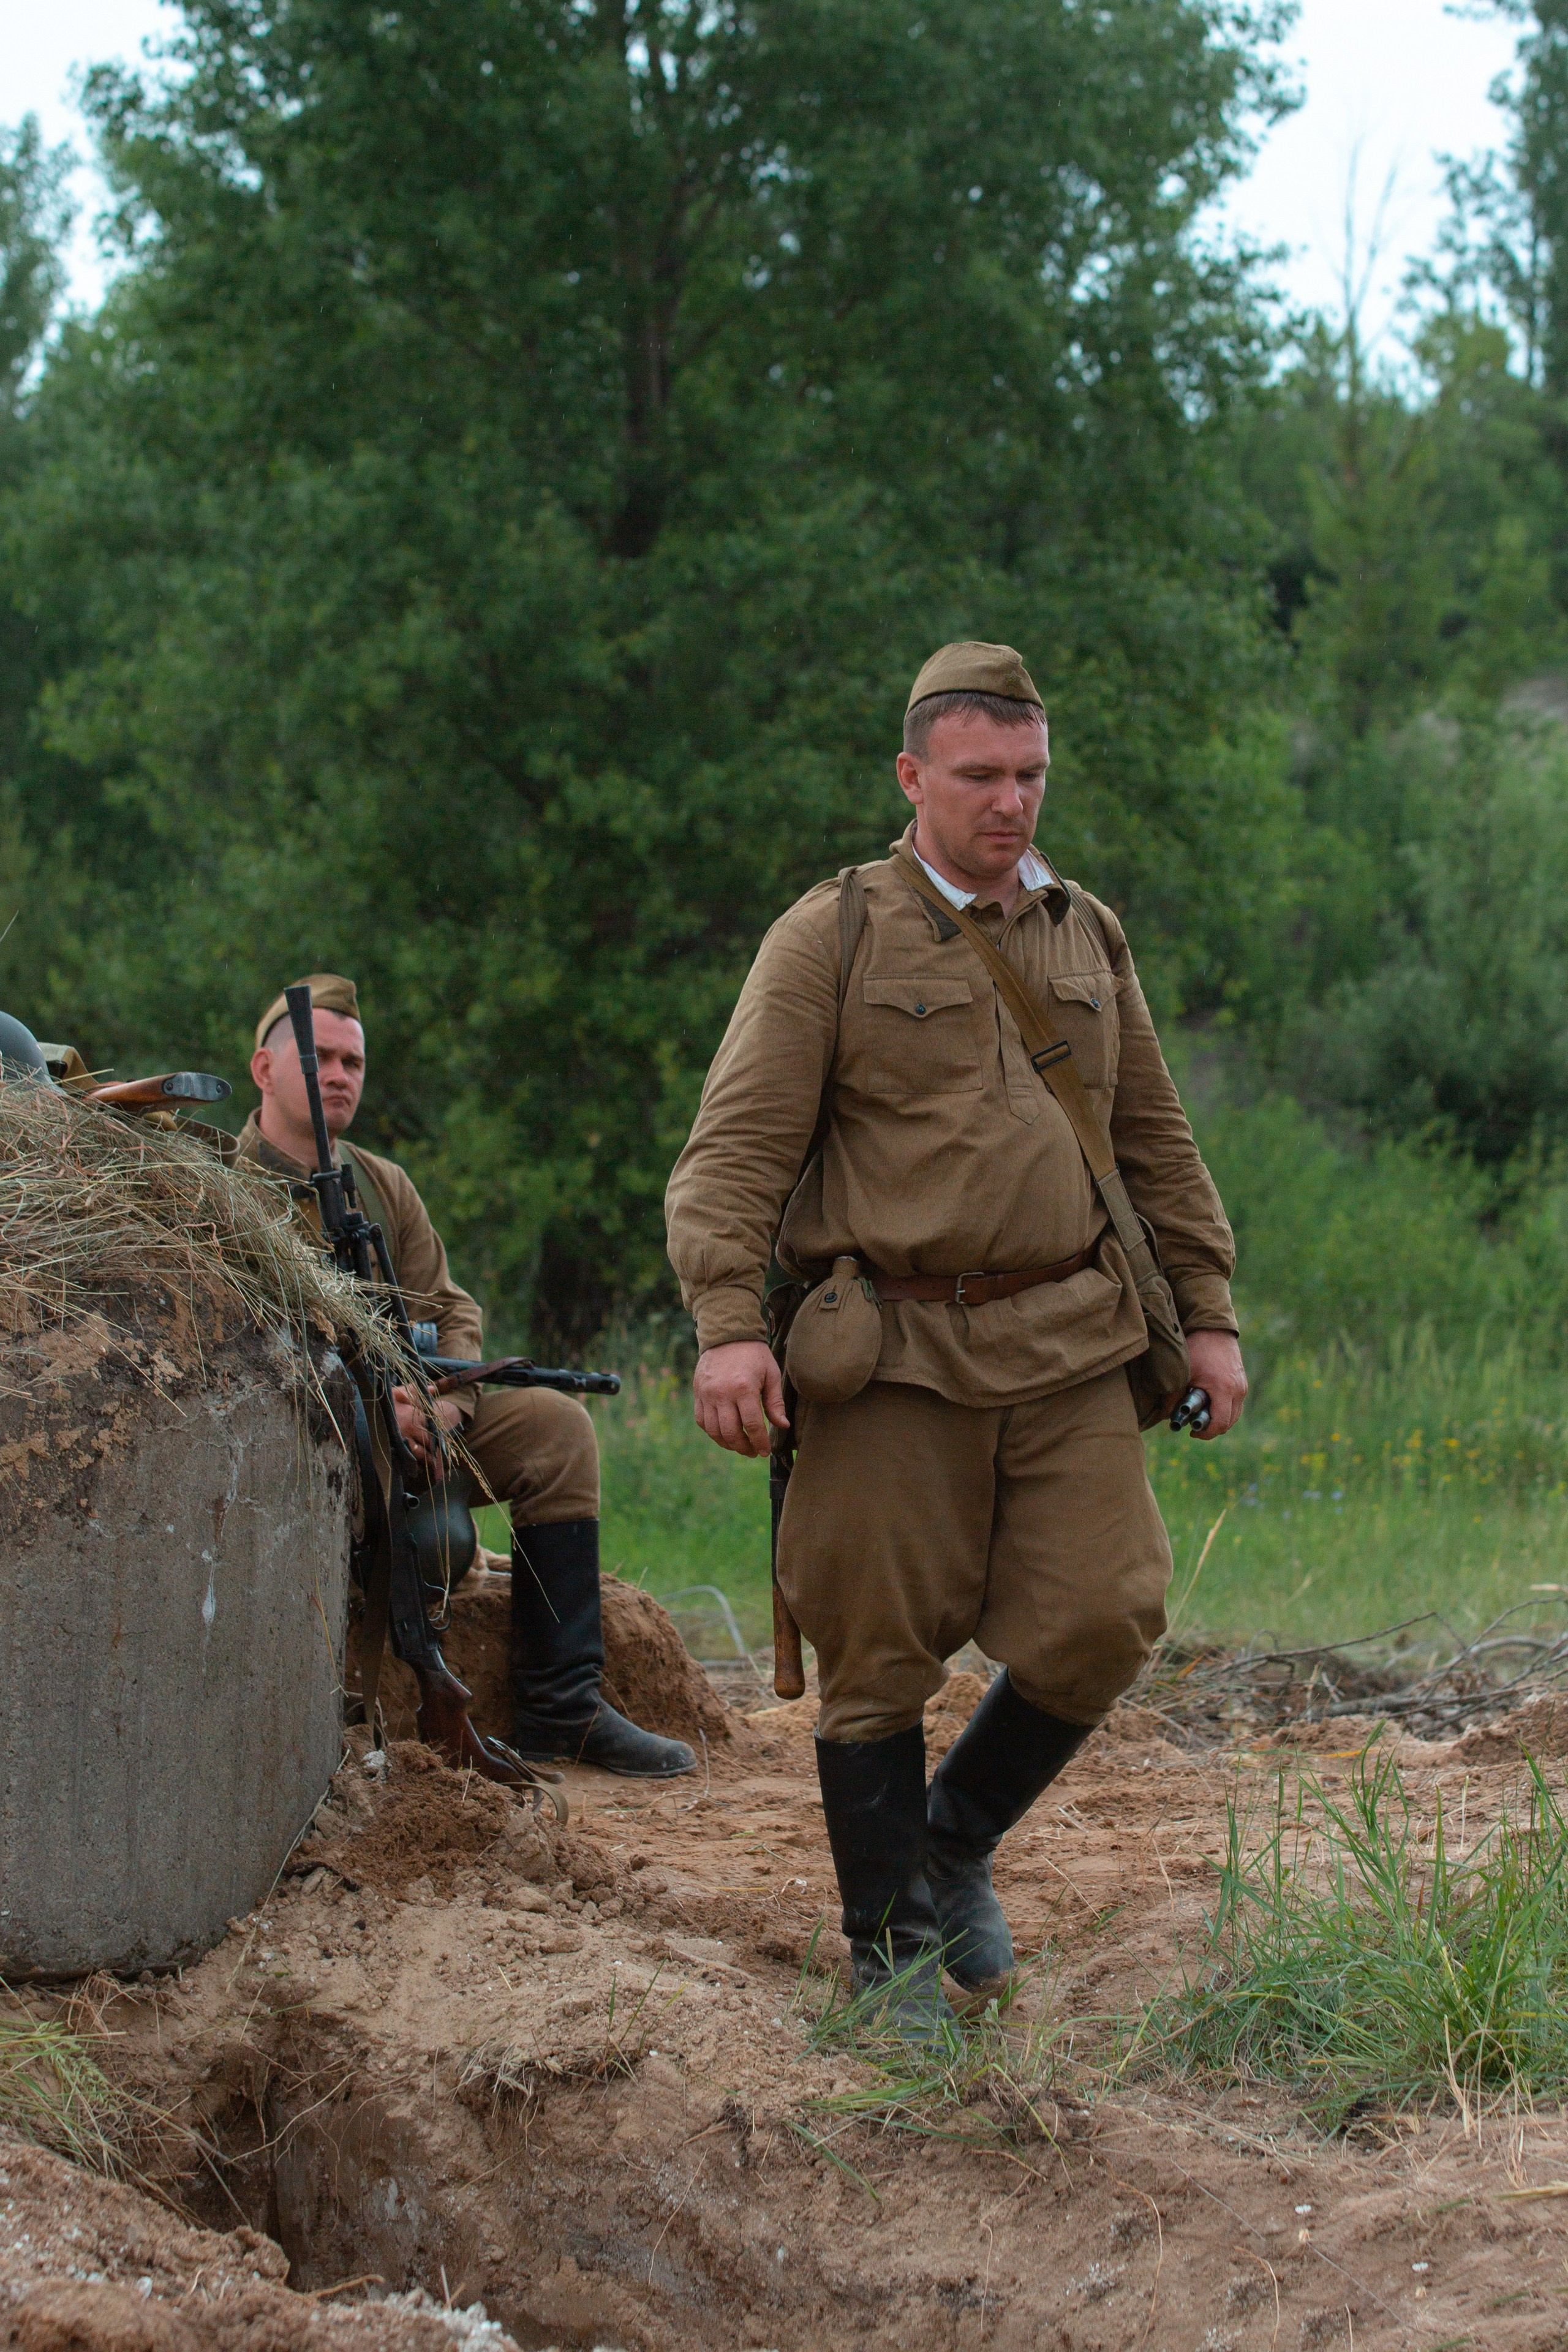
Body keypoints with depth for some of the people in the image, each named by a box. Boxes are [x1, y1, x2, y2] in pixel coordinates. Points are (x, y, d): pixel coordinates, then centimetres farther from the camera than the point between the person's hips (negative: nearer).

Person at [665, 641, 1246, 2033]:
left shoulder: (1088, 937, 16)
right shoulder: (831, 939, 0)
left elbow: (1156, 1143, 22)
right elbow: (737, 1146, -6)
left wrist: (1209, 1316, 16)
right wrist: (727, 1324, -18)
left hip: (1069, 1349, 4)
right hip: (896, 1353, -4)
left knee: (1101, 1623, -6)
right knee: (884, 1656, -1)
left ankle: (960, 1839, 20)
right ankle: (895, 1946, 14)